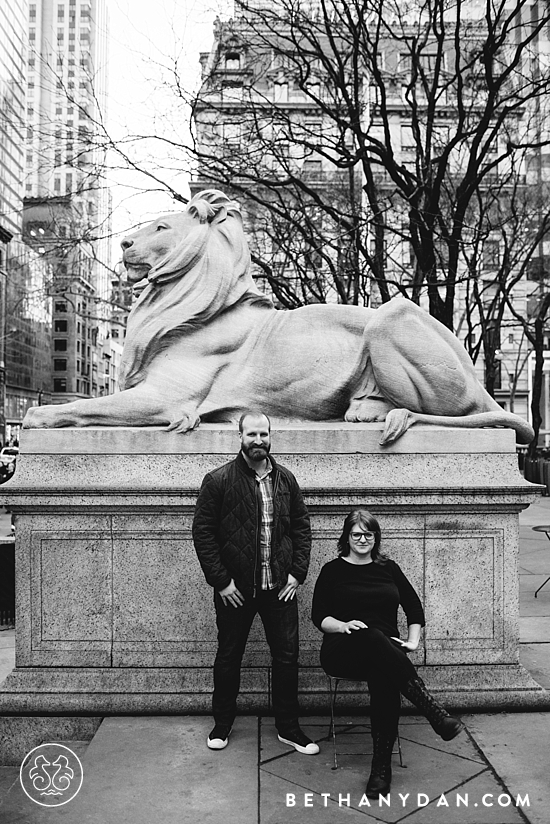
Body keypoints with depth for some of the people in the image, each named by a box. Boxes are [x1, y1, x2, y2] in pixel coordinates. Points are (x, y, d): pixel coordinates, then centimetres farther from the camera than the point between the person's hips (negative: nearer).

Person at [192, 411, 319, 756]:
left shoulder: (286, 479, 5)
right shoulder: (218, 480, -7)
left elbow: (302, 526, 9)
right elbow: (203, 532, -7)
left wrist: (297, 572, 0)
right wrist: (221, 580, -11)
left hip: (280, 586, 3)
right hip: (235, 589, -2)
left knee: (287, 657, 9)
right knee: (228, 658, 13)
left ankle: (288, 727, 26)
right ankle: (222, 724, 32)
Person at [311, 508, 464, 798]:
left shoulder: (388, 568, 18)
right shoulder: (333, 570, 11)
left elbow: (414, 607, 21)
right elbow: (319, 616, 4)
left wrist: (413, 641, 6)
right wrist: (343, 626, -15)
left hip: (386, 652, 2)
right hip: (342, 652, -2)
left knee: (384, 677, -35)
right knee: (372, 638, -38)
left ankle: (381, 767, -30)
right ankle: (435, 713, -39)